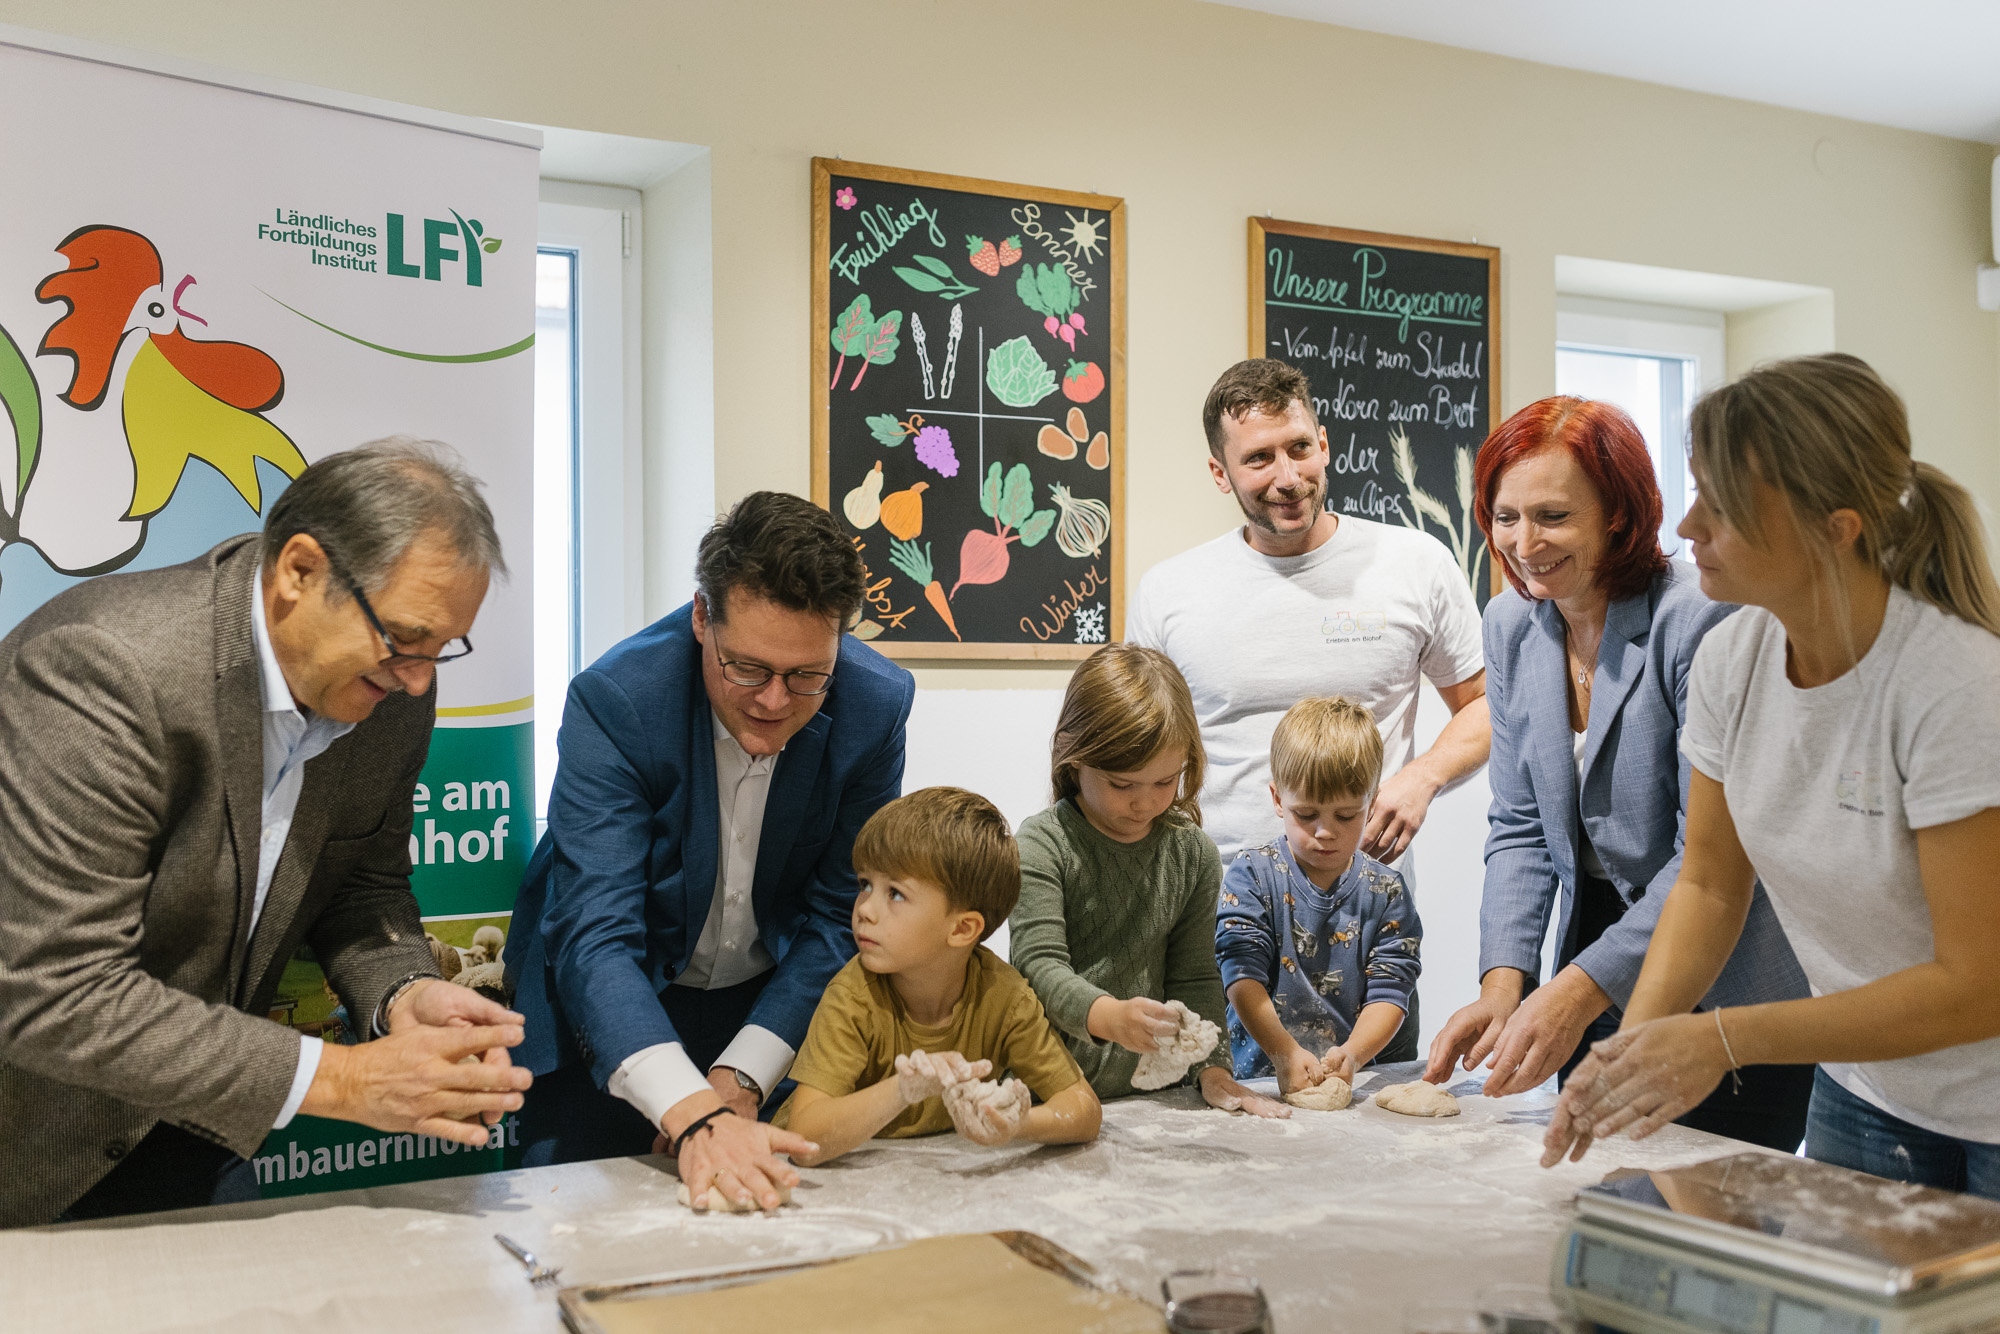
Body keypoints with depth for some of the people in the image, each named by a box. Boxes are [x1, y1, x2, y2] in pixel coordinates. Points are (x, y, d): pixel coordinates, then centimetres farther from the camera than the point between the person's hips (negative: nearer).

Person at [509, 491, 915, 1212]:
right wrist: (695, 1115, -46)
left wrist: (741, 1079, -20)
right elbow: (595, 937, -33)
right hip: (612, 1015, -2)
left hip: (769, 1011, 2)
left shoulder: (876, 706, -19)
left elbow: (838, 918, -10)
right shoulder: (614, 700, -27)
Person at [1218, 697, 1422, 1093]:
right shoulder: (1252, 874, 1)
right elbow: (1241, 975, -7)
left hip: (1358, 1077, 2)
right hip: (1260, 1073, -2)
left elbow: (1389, 990, 0)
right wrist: (1284, 1052, -22)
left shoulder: (1385, 892, 6)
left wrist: (1352, 1055, -19)